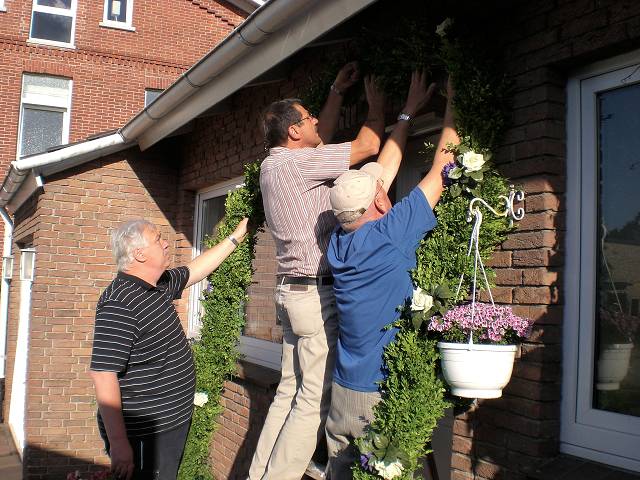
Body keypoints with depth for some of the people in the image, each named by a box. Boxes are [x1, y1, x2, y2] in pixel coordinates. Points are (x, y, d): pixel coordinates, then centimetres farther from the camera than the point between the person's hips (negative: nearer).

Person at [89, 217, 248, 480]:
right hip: (143, 436, -10)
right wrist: (118, 442, -27)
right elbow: (102, 374, -27)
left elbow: (194, 270, 25)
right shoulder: (119, 304, -24)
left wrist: (235, 238, 28)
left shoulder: (160, 286, 6)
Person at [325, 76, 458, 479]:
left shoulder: (340, 239, 1)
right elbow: (442, 170, -6)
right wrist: (451, 105, 7)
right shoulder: (390, 235, -16)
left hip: (344, 392, 7)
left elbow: (384, 167, 12)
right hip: (385, 398, -6)